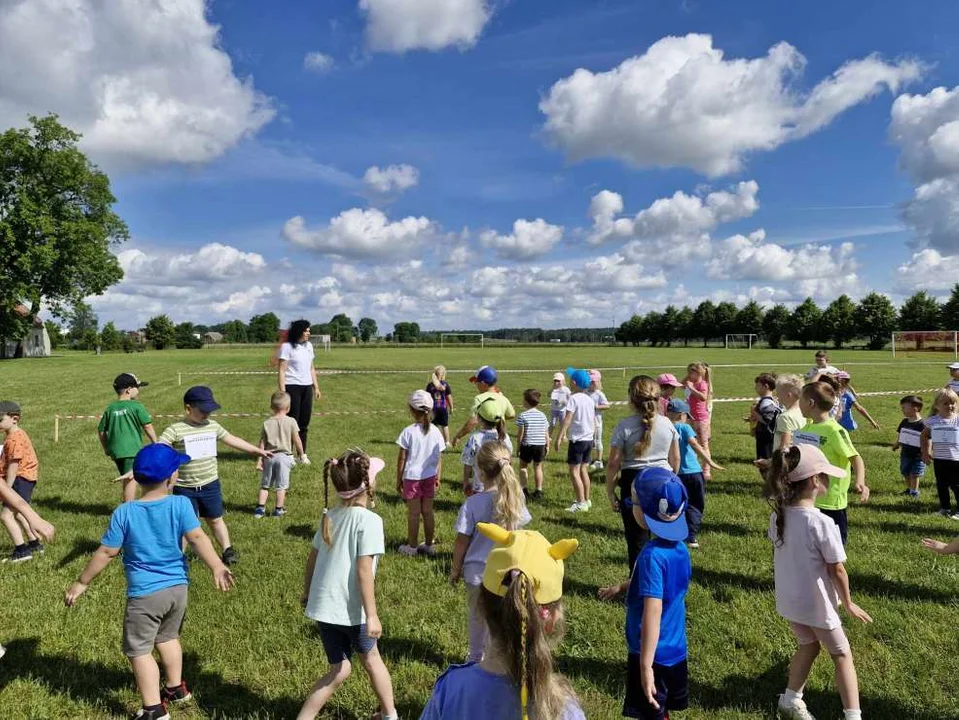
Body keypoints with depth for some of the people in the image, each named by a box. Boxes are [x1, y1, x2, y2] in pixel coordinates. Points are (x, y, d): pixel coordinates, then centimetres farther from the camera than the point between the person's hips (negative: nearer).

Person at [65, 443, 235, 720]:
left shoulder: (124, 513, -11)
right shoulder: (180, 504, -11)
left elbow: (106, 552, -5)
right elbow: (197, 538, -19)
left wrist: (81, 583, 7)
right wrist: (217, 567, -17)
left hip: (144, 594, -3)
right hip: (177, 588, 3)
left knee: (139, 650, 12)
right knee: (168, 637, 27)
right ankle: (176, 688, 41)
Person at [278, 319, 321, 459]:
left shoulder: (309, 346, 14)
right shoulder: (287, 347, -6)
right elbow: (281, 370, -10)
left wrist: (316, 387, 16)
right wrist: (282, 391, -16)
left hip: (307, 387, 6)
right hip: (292, 387, -6)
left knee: (304, 422, 7)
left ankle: (303, 454, 16)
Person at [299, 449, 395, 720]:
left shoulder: (330, 516, 5)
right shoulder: (369, 520, -17)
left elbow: (311, 559, 11)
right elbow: (363, 571, -21)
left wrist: (307, 593, 25)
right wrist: (371, 615, -17)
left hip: (323, 606, 6)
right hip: (351, 609, -5)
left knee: (340, 669, 18)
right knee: (370, 658, 20)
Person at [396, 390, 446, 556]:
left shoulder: (408, 432, -14)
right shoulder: (435, 431, -4)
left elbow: (402, 459, -10)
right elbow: (439, 458, 2)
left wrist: (398, 479, 1)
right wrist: (438, 477, 14)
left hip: (412, 477, -4)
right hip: (429, 477, 4)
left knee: (413, 513, 7)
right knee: (427, 511, 14)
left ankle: (412, 547, 19)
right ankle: (429, 545, 24)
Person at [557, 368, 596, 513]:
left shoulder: (574, 398, -13)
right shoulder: (589, 399, 9)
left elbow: (567, 419, -20)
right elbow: (594, 421, 14)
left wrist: (559, 437, -19)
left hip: (577, 440, -8)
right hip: (589, 439, 8)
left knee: (574, 472, -3)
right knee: (584, 470, 17)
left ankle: (581, 503, -5)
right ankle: (586, 499, 24)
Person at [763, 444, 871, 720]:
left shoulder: (777, 515, -9)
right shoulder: (822, 523, -28)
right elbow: (837, 570, -16)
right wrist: (848, 604, 0)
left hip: (788, 600, 6)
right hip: (816, 604, -6)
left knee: (808, 645, 27)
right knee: (842, 654, 17)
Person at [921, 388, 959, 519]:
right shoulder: (932, 421, 0)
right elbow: (925, 435, 15)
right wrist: (925, 452, 9)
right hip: (939, 459, 3)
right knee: (941, 485, 12)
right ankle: (945, 508, 26)